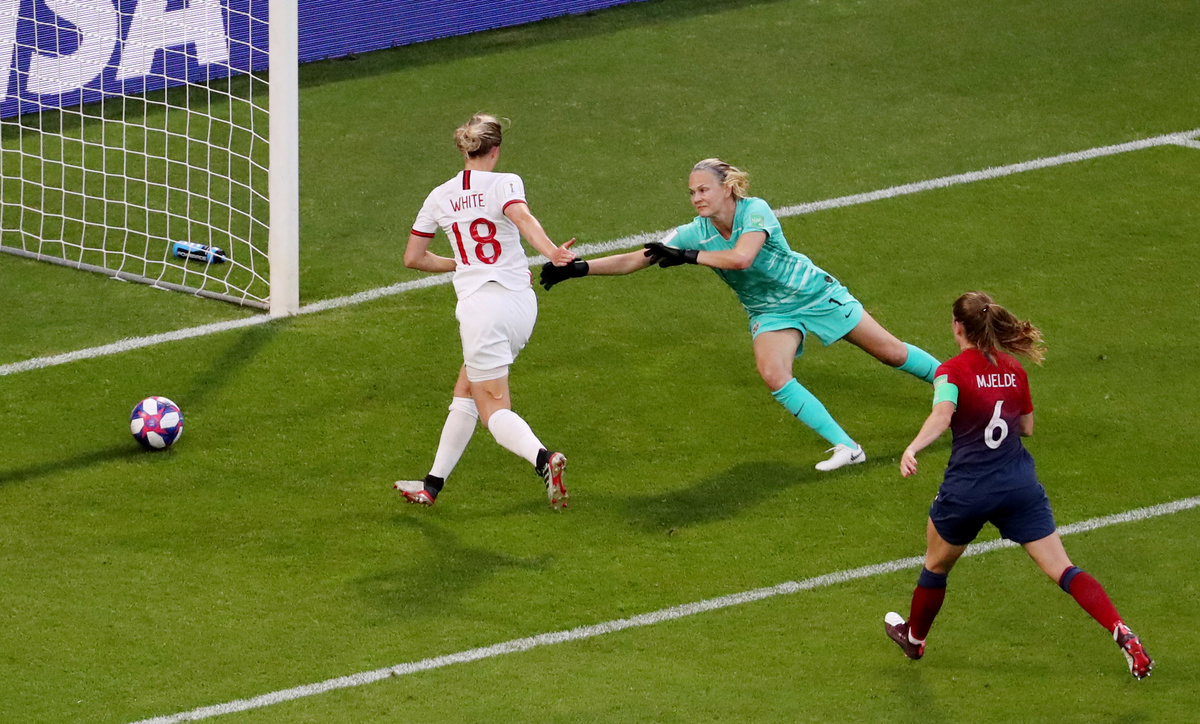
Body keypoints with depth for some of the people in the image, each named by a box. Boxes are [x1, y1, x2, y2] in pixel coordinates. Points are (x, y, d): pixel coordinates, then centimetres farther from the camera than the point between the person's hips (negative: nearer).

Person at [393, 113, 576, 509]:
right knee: (465, 392, 18)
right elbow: (522, 217, -24)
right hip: (522, 302, 2)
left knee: (494, 410, -1)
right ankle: (433, 484, 23)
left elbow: (413, 257, 13)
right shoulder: (505, 183, -1)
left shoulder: (440, 197, 6)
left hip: (482, 308, -2)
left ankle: (543, 458, -32)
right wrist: (551, 253, -38)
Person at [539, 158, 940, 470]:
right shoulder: (694, 233, -14)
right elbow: (635, 260, -14)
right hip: (771, 312, 3)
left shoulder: (755, 211, -27)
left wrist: (688, 256, -36)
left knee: (890, 352, 4)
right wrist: (577, 268, -22)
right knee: (773, 375, -25)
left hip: (813, 293, -3)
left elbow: (741, 258, -43)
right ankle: (845, 447, -17)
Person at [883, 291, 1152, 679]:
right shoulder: (1013, 369, 6)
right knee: (1063, 570, -2)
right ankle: (1123, 634, -19)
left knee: (936, 565, 24)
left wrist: (912, 449, -43)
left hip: (967, 489, -3)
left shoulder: (952, 372, -9)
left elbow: (942, 415, -29)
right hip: (1020, 484, 3)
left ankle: (914, 638, 45)